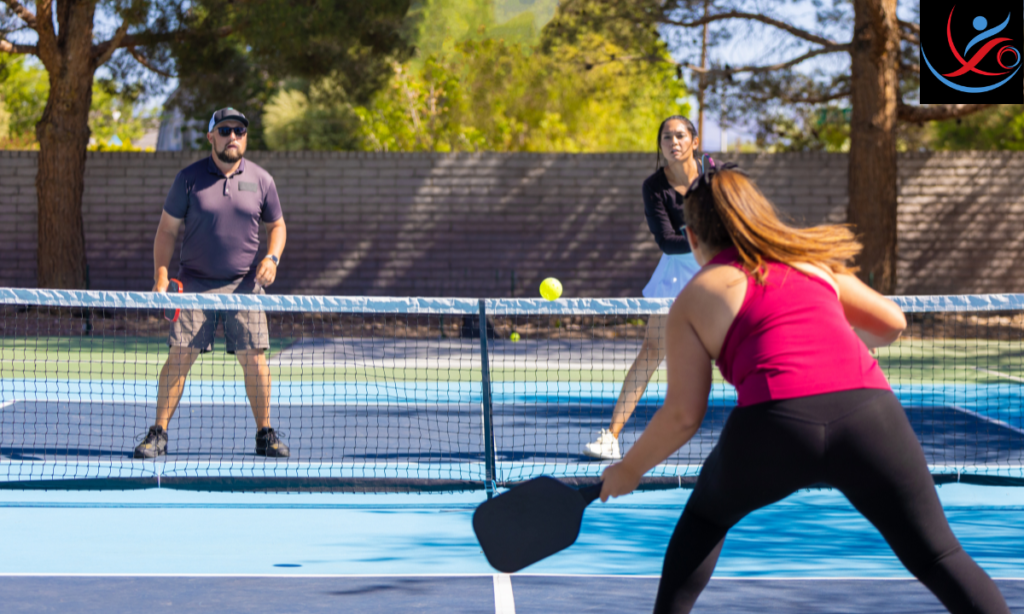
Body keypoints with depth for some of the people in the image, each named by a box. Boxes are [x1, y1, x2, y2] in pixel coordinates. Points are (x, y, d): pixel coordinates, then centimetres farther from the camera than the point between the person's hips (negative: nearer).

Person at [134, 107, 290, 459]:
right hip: (195, 284, -1)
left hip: (244, 284, 1)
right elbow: (167, 230, 3)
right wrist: (160, 278, -6)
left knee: (253, 358, -2)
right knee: (180, 356, -7)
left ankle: (265, 434, 11)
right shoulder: (189, 179, 0)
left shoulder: (261, 180, 6)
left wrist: (272, 258, -2)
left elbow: (276, 225, 18)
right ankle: (158, 434, 1)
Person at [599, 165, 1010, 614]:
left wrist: (629, 470, 26)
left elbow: (683, 415, 12)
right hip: (869, 409, 2)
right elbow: (891, 323, 29)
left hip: (774, 425, -2)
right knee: (938, 559, 10)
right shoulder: (811, 262, 25)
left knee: (706, 515, 30)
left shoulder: (693, 299, 17)